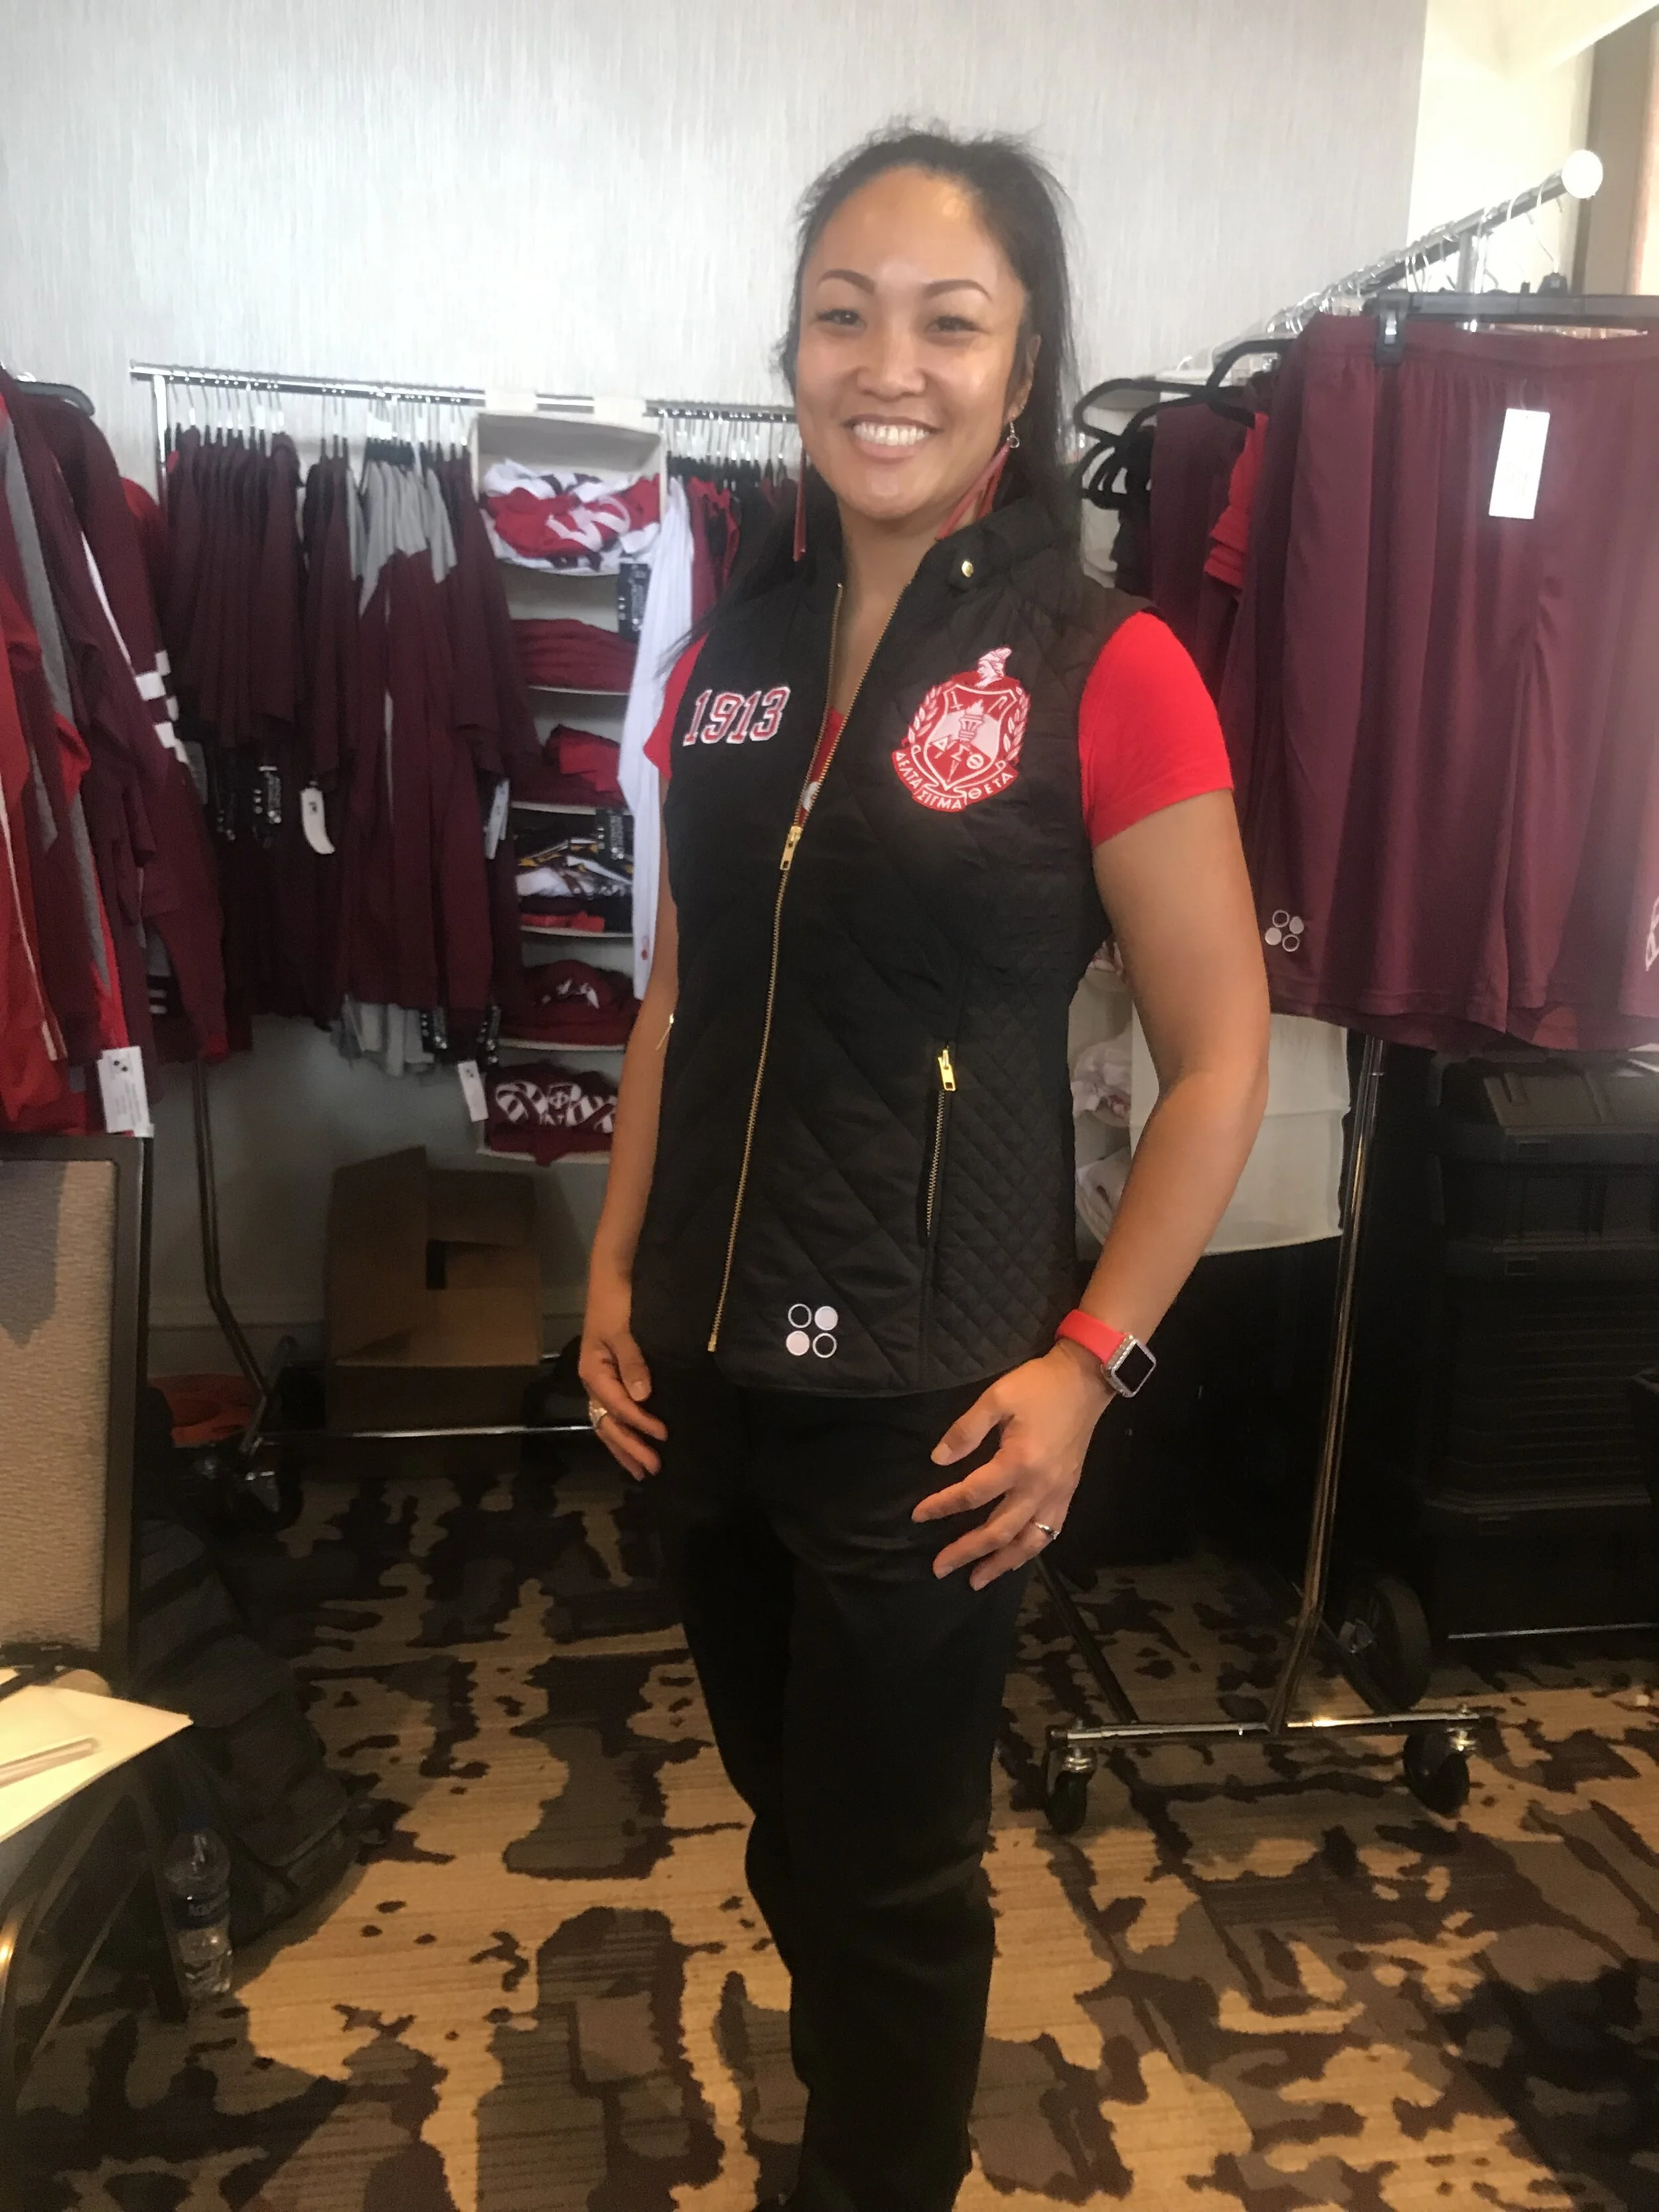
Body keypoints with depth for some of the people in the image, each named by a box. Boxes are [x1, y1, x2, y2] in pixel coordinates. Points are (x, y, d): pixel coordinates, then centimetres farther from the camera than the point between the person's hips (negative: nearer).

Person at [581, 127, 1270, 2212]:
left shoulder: (1106, 673, -11)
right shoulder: (733, 649, 4)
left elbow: (1221, 1058, -8)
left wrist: (1086, 1361, -12)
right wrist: (618, 1265, 6)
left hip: (924, 1398, -5)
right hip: (707, 1372, 5)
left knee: (891, 1869, 14)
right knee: (787, 1828, 24)